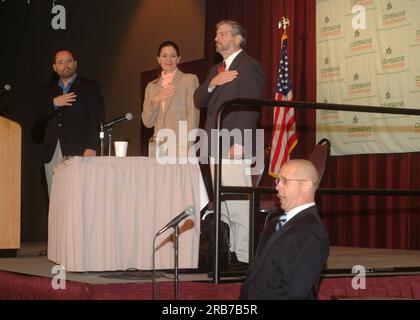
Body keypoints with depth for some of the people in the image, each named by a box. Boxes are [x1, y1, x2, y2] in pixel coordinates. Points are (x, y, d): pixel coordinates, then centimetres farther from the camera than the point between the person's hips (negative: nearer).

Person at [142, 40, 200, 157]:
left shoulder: (190, 80, 7)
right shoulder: (152, 86, 20)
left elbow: (193, 114, -1)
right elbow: (147, 122, 15)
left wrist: (188, 146, -11)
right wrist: (155, 101, -1)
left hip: (180, 146, -3)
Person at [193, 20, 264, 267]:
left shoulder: (249, 66, -4)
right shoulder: (216, 70, 24)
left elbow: (251, 107, -13)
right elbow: (199, 101, 17)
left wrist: (239, 143, -21)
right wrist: (213, 83, -3)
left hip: (235, 146, -9)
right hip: (216, 146, 9)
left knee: (239, 205, -12)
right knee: (222, 206, 11)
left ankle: (244, 256, -10)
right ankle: (228, 253, 16)